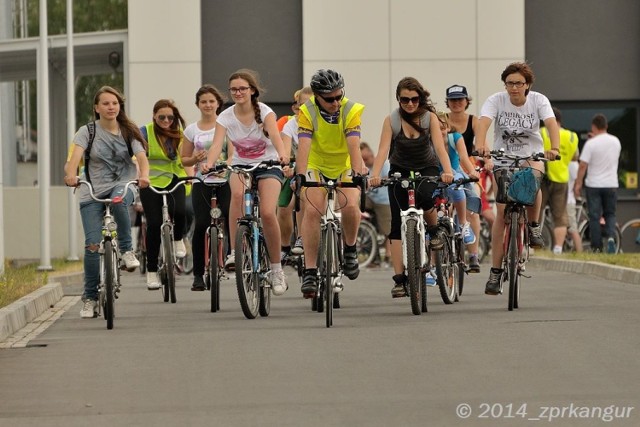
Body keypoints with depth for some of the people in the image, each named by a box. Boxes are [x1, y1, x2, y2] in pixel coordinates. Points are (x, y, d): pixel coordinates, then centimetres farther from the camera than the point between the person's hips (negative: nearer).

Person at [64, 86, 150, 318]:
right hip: (92, 193, 0)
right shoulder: (87, 132, 0)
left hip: (123, 185, 0)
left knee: (118, 199, -38)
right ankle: (90, 298, 2)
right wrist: (71, 174, -39)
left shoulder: (128, 132, 4)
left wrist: (144, 175, -32)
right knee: (92, 244, -10)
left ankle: (127, 250, -19)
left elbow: (141, 157, -10)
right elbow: (75, 156, -16)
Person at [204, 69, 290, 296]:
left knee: (267, 213, -21)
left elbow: (274, 134, -32)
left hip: (268, 165, -1)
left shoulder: (264, 112, -13)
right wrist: (209, 164, -43)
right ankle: (234, 251, -31)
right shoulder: (225, 117, -8)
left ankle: (276, 268, -4)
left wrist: (282, 154, -53)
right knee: (237, 192, -34)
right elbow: (217, 144, -22)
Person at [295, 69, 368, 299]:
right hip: (317, 165, 0)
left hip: (345, 165, 0)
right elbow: (304, 146, -30)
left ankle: (350, 250, 4)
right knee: (312, 210, -20)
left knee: (350, 206, -25)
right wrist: (300, 175, -45)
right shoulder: (307, 112, -20)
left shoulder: (350, 111, -21)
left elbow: (353, 145, -31)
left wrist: (358, 173, -46)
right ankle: (310, 272, -15)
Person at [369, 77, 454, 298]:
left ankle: (434, 230, -1)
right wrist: (375, 174, -42)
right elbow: (383, 149, -24)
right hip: (400, 170, 1)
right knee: (398, 224, -9)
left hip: (427, 168, -1)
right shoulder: (391, 120, -15)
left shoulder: (429, 117, -15)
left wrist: (447, 171, -43)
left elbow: (439, 146, -25)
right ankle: (399, 279, -10)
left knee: (424, 197, -34)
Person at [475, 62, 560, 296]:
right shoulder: (496, 101, -12)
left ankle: (534, 226, -9)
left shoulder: (538, 100, -11)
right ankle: (495, 271, -5)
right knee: (503, 211, -11)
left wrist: (554, 148, -47)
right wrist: (481, 145, -51)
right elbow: (483, 123, -29)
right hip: (503, 158, 0)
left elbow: (551, 124, -26)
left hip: (531, 156, 0)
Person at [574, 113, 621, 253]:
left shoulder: (591, 143, -12)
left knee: (594, 216, 3)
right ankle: (610, 236, -11)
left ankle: (597, 247, 3)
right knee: (610, 214, 14)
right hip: (611, 184, 3)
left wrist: (578, 184, -3)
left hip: (594, 184, -3)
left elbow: (583, 165, -13)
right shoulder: (616, 141, 3)